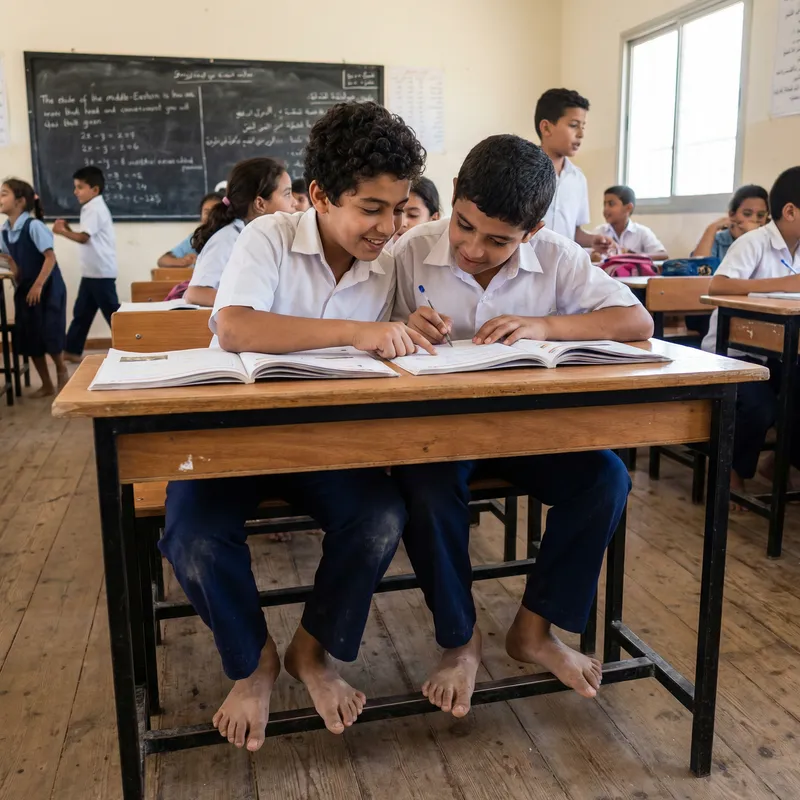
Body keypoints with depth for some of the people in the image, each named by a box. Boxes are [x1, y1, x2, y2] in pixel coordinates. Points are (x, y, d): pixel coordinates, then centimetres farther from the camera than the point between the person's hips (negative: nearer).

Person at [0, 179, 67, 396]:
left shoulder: (34, 225, -18)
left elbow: (50, 257, -19)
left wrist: (38, 286, -20)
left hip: (47, 288, -7)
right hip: (24, 289, 7)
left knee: (50, 335, -3)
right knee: (29, 338, 7)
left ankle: (61, 372, 24)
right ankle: (46, 385, 19)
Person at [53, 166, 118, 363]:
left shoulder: (94, 209, -14)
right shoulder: (93, 208, 19)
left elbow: (84, 237, -23)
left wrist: (62, 232, -16)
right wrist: (69, 230, 6)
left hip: (101, 272, -10)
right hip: (92, 271, 10)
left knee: (111, 312, -4)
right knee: (81, 311, 12)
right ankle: (72, 351, 18)